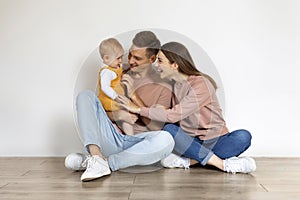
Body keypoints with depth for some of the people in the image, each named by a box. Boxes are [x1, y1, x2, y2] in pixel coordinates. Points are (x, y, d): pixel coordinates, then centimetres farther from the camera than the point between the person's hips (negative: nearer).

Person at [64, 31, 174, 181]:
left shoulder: (163, 88, 5)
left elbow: (157, 127, -5)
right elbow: (103, 110, 13)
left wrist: (134, 96, -12)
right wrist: (116, 115, -11)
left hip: (136, 144, -2)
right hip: (111, 139, 3)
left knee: (165, 139, -34)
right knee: (86, 96, -15)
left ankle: (105, 162, -27)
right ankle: (97, 155, -34)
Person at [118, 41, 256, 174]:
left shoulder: (201, 84, -16)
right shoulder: (175, 85, 7)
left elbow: (174, 115, -23)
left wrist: (139, 109, -18)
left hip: (215, 141, -4)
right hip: (189, 142, 4)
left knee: (243, 136, -31)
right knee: (169, 130, -27)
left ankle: (189, 160, -33)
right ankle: (223, 164, -25)